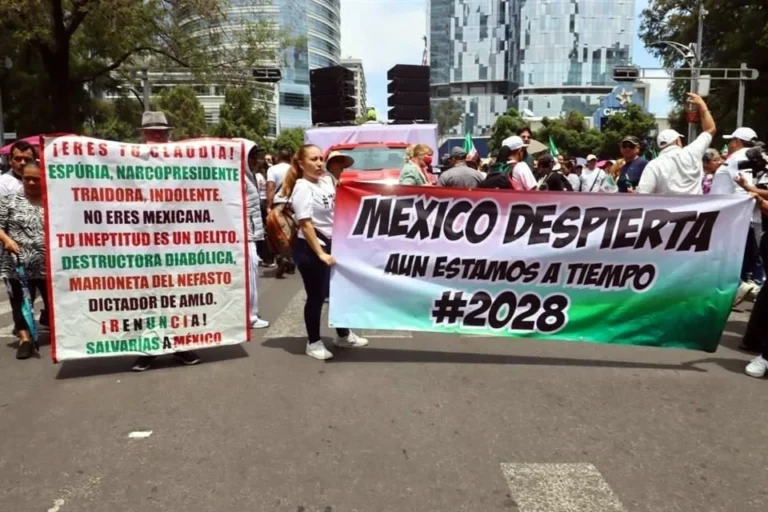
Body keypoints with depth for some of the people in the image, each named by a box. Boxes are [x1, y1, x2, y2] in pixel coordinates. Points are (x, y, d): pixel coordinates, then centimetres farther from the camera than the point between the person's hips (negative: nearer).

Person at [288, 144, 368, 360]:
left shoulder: (327, 179, 6)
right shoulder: (302, 188, -17)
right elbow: (306, 224, -21)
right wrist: (320, 254, -24)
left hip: (330, 243, 8)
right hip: (310, 248, -8)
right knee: (317, 296, 1)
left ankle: (343, 335, 35)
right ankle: (314, 343, 18)